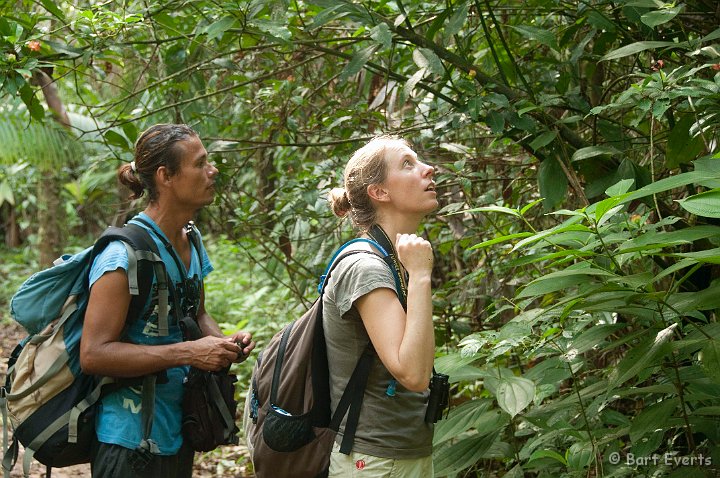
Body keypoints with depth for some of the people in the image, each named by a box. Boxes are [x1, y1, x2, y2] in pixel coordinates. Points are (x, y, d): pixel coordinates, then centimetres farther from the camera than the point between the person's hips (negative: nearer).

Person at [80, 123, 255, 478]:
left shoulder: (192, 241, 6)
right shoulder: (125, 254, -21)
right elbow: (93, 354, -24)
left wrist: (224, 342, -1)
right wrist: (188, 353, -26)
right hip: (131, 439, -8)